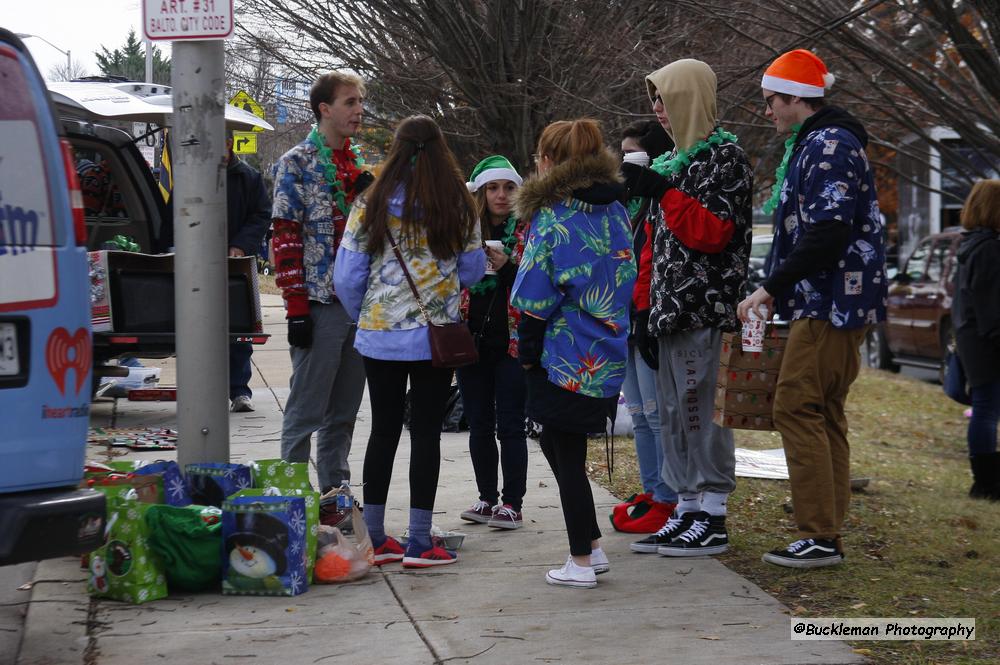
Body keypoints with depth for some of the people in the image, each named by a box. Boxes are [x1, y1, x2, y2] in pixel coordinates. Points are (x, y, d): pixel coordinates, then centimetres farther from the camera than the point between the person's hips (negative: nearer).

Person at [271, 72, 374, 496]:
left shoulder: (363, 163, 16)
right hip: (318, 304, -7)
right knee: (306, 412, -3)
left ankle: (336, 491, 21)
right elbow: (284, 238, -10)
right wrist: (296, 308, -15)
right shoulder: (297, 165, -5)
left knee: (344, 412, 13)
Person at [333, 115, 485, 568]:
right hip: (437, 336, -1)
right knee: (426, 432, 3)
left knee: (383, 430, 11)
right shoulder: (458, 206, -2)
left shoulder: (371, 205, -3)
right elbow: (473, 271, 7)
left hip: (380, 336, 1)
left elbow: (347, 276, -2)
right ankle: (419, 542, 3)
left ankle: (373, 537, 15)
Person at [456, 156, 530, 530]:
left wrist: (508, 267, -18)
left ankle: (512, 504, 2)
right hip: (472, 340, 4)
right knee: (479, 425, 9)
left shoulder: (528, 231, 1)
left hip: (512, 341, -4)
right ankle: (487, 499, 18)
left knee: (510, 425, -3)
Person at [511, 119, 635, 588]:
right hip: (610, 355, 7)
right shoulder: (615, 210, 8)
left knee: (566, 455, 3)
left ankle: (581, 562, 7)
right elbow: (625, 278, 12)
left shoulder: (552, 217, -13)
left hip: (566, 359, -7)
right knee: (559, 443, 20)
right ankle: (592, 547, 22)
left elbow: (536, 297, -15)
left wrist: (527, 351, -5)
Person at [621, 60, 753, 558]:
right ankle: (687, 511, 16)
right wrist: (648, 306, 19)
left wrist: (662, 192, -19)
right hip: (672, 311, 10)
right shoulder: (676, 159, 22)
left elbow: (714, 231, -17)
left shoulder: (724, 157, -7)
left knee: (702, 411, -8)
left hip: (705, 311, -10)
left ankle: (713, 520, -3)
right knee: (674, 415, 10)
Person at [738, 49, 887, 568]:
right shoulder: (816, 144, 20)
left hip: (831, 305, -11)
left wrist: (772, 286, -19)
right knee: (824, 414, 12)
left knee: (797, 408, -11)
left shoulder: (829, 146, -14)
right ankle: (826, 537, 16)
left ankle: (819, 537, -10)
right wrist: (777, 290, 17)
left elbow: (826, 233, -24)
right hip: (829, 305, 11)